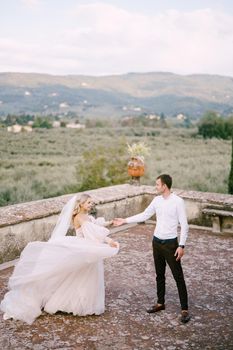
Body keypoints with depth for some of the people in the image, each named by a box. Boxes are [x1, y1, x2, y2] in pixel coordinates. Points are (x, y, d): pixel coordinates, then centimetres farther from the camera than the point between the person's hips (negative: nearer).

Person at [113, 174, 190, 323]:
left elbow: (184, 225, -14)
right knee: (159, 275, 17)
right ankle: (160, 303, 33)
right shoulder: (157, 200, 2)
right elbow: (144, 215, 12)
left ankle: (185, 309, 9)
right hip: (157, 242, 6)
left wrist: (182, 245, -18)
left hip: (170, 244, -6)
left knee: (178, 276, 1)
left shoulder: (178, 201, -15)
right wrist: (125, 220, 11)